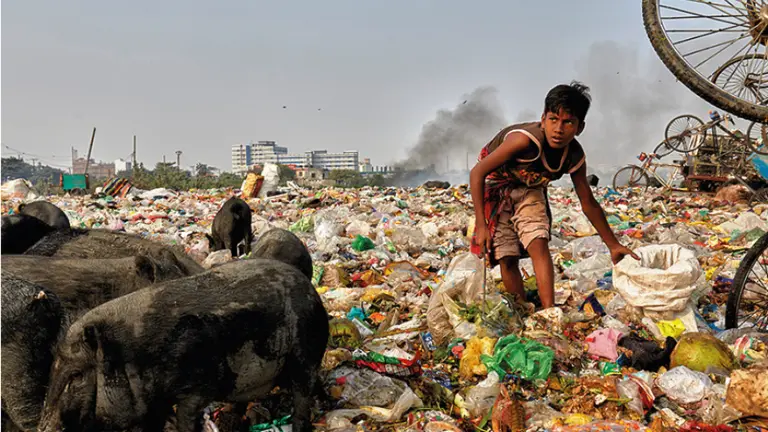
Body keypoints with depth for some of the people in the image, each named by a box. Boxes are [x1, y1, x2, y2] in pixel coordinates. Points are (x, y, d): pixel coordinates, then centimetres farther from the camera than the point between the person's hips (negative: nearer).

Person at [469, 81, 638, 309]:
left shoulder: (574, 157, -19)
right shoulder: (526, 140, -37)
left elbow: (589, 204, -2)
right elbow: (477, 173, -30)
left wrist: (613, 245, 2)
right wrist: (481, 226, -31)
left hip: (529, 190, 4)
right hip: (496, 187, -4)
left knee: (539, 245, -17)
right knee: (507, 259, -8)